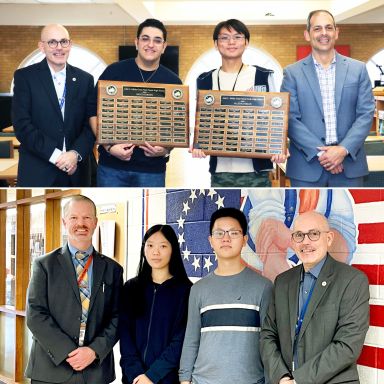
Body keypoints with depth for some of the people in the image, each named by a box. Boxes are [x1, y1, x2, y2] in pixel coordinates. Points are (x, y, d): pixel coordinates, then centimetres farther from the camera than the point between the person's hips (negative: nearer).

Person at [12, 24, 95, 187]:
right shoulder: (25, 76, 0)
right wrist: (55, 155, -15)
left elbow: (90, 124, 4)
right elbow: (22, 124, -8)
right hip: (37, 173, -2)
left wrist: (75, 153, -13)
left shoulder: (85, 79, 8)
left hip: (76, 171, 2)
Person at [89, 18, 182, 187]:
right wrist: (109, 146, -11)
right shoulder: (115, 71, 1)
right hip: (111, 165, -1)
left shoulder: (173, 81, 6)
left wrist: (167, 149, -10)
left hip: (152, 168, 1)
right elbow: (95, 112, 2)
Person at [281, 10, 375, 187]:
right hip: (307, 165, -1)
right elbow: (290, 119, -3)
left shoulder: (358, 69, 7)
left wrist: (343, 149, -12)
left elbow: (366, 113, 2)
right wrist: (320, 152, -13)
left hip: (349, 163, 1)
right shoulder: (293, 73, 3)